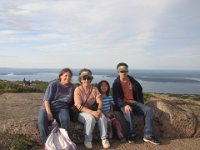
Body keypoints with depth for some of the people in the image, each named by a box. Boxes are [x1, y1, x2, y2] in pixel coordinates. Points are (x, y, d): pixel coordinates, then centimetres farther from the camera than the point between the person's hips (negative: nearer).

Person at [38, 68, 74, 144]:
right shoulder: (54, 84, -4)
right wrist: (49, 113, -21)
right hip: (48, 107, -1)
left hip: (62, 109, 2)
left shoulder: (71, 87, 6)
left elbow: (71, 101, 16)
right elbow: (46, 100, -8)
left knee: (65, 120, -32)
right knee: (41, 121, -31)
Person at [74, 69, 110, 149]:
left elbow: (100, 102, -5)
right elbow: (79, 107, -18)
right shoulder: (78, 90, -10)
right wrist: (92, 112, -30)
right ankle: (87, 140, -14)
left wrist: (99, 110, -27)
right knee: (91, 118, -34)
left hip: (93, 111, 4)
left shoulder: (94, 89, 3)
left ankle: (104, 138, -12)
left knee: (102, 117, -26)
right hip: (81, 113, -4)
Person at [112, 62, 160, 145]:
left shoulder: (132, 80, 10)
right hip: (122, 104, -4)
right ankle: (132, 135, -24)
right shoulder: (116, 83, -3)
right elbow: (116, 98, -12)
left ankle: (148, 135, -21)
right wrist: (125, 105, -29)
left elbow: (139, 90, 22)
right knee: (128, 112, -39)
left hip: (134, 102, 5)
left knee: (148, 110, -19)